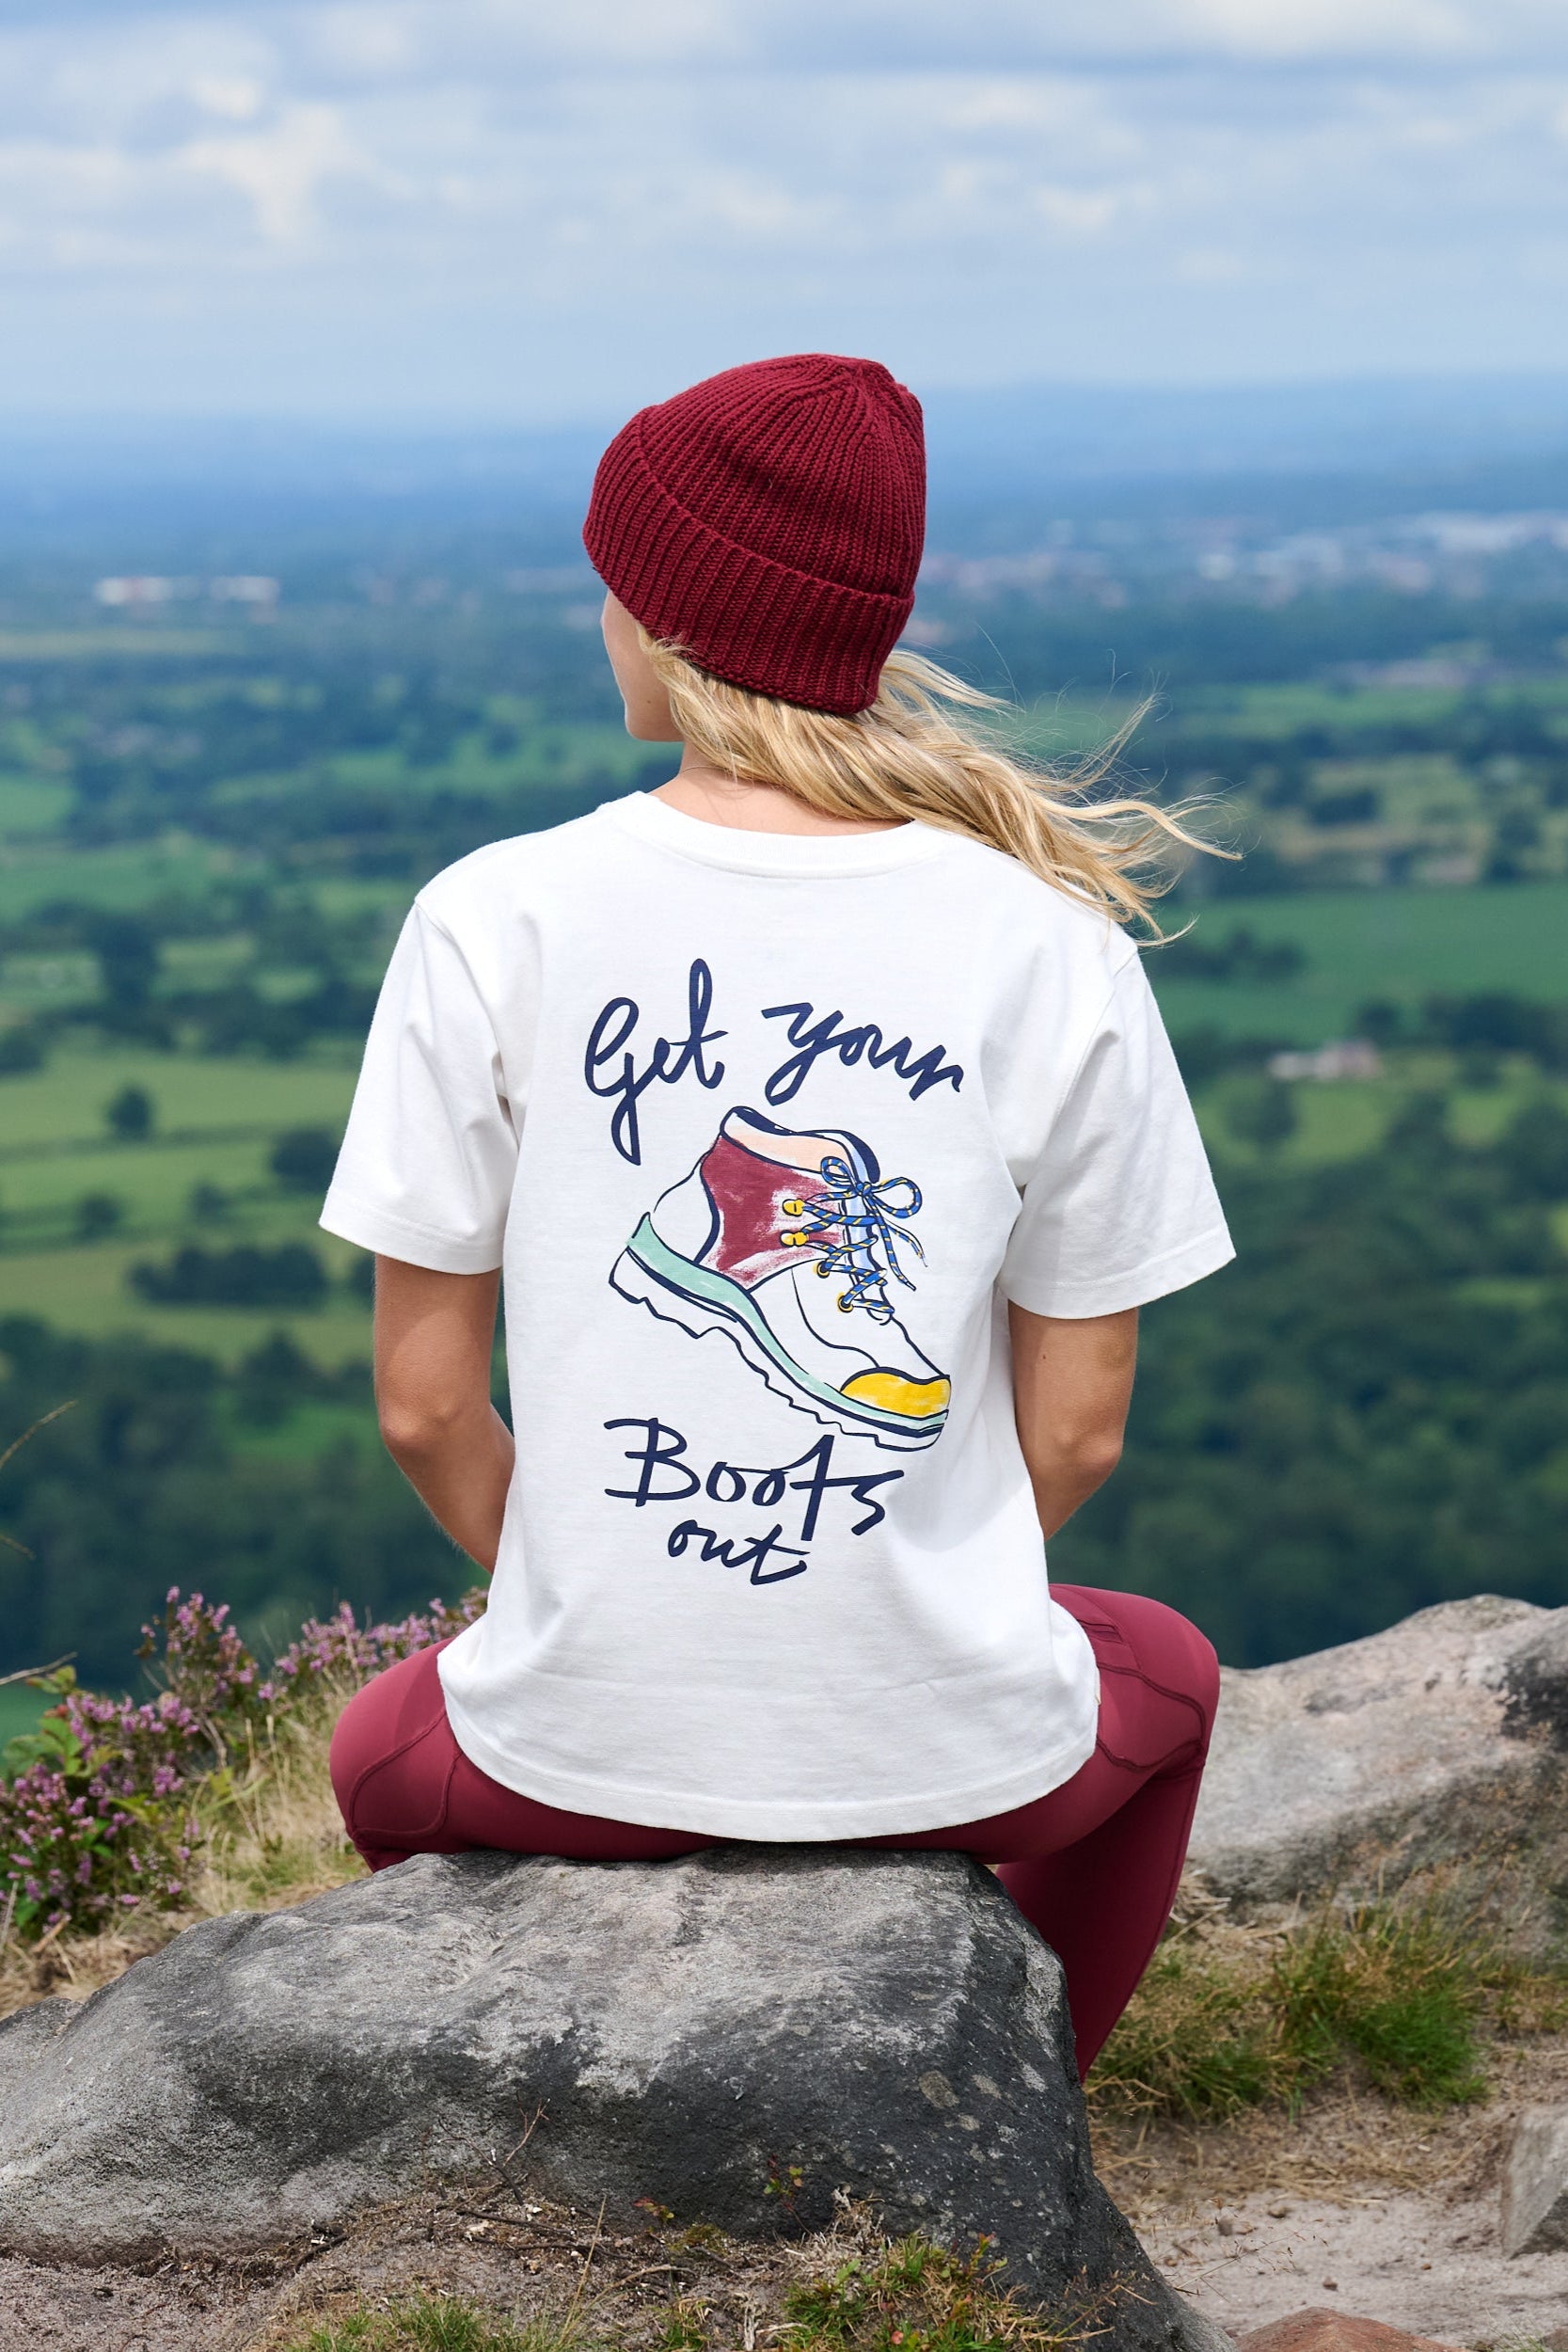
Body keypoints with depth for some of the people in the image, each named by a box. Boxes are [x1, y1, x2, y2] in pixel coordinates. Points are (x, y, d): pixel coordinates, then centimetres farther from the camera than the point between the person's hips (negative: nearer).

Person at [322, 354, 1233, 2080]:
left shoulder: (495, 922, -10)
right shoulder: (1053, 943, -7)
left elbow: (424, 1405, -5)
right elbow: (1077, 1432, -2)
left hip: (587, 1748, 0)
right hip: (950, 1755, 0)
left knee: (386, 1747, 37)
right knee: (1164, 1676, 37)